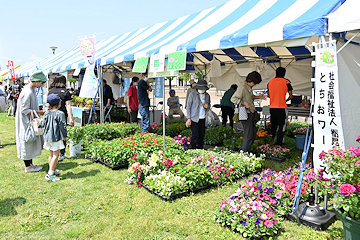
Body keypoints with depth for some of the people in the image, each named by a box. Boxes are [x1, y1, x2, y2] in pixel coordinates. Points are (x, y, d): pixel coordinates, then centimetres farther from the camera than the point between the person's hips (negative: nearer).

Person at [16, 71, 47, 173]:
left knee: (32, 141, 15)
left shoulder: (31, 89, 7)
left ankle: (30, 164, 26)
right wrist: (39, 112, -19)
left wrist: (39, 111, 10)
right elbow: (24, 110, -23)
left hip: (30, 121, 10)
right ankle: (28, 166, 13)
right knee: (27, 142, 1)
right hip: (25, 122, -10)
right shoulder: (27, 93, -24)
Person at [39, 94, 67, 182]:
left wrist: (39, 124, 34)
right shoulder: (60, 114, -15)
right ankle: (50, 174, -3)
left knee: (51, 154, 19)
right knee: (56, 155, -1)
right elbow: (62, 126, -14)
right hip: (56, 137, -7)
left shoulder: (46, 113, 4)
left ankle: (52, 170, 33)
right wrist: (65, 136, -1)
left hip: (48, 137, 7)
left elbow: (43, 124, 10)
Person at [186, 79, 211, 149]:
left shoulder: (207, 95, 7)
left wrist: (207, 107, -6)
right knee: (195, 135, -9)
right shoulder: (192, 94, -6)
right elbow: (188, 107, -5)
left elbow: (209, 105, 20)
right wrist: (189, 119, -10)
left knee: (202, 135, 9)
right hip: (194, 118, -5)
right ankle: (191, 149, 4)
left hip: (203, 118, 5)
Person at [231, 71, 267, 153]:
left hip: (251, 112, 10)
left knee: (253, 134, 15)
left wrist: (258, 97, 16)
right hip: (246, 113, -10)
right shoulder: (242, 87, -17)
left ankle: (242, 151, 24)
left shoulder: (249, 86, 12)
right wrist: (244, 103, -26)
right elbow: (233, 99, -22)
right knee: (248, 136, -6)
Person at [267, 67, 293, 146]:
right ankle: (278, 144, 3)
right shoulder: (286, 82, -4)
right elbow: (291, 96, -3)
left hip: (272, 108, 5)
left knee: (273, 126, 18)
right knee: (282, 127, 4)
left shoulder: (270, 82, 8)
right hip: (282, 108, -4)